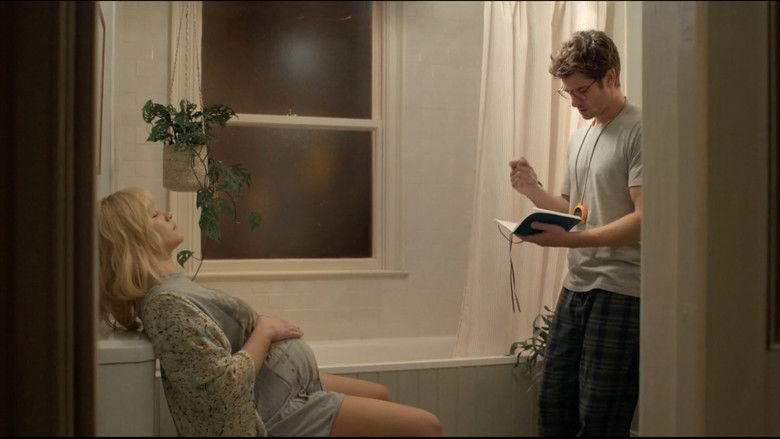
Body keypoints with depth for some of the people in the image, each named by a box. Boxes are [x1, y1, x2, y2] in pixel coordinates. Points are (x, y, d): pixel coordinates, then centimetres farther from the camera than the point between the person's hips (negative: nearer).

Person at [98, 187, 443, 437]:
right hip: (282, 411, -11)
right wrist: (264, 330, -17)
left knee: (381, 395, 30)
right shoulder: (166, 304, -26)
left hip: (293, 383, 11)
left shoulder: (173, 285, 6)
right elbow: (225, 383, -30)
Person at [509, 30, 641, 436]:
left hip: (620, 292, -7)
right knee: (553, 405, 10)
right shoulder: (579, 136, 16)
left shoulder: (639, 132, -9)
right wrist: (533, 191, 2)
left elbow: (644, 220, -17)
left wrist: (568, 240, -24)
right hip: (575, 286, 8)